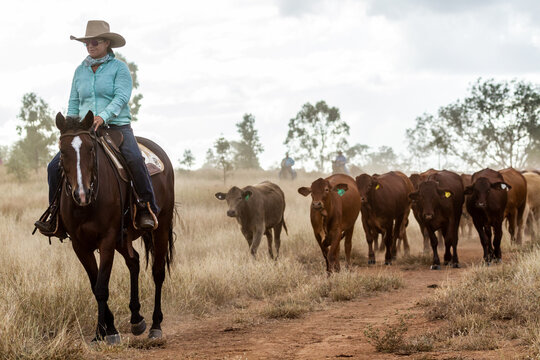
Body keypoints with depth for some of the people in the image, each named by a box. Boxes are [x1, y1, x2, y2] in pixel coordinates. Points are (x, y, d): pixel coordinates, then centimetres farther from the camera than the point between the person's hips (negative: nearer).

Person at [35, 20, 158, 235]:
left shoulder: (119, 67, 0)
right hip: (86, 130, 4)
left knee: (135, 160, -33)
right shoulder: (80, 71, 14)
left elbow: (121, 97, -13)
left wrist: (103, 116, -29)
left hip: (117, 126, -4)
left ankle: (147, 209, -20)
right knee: (55, 166, -11)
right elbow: (73, 103, 18)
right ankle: (55, 213, 3)